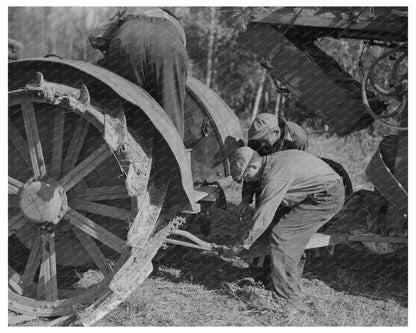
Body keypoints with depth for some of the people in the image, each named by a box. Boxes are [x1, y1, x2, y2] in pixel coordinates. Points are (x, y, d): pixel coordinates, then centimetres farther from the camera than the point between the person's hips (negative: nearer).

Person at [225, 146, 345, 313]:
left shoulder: (275, 176, -21)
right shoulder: (274, 160, 8)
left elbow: (263, 217, -19)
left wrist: (242, 245, -11)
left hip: (327, 198, -10)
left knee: (281, 235, -12)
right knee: (293, 236, 17)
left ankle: (286, 300, -10)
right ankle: (292, 285, 32)